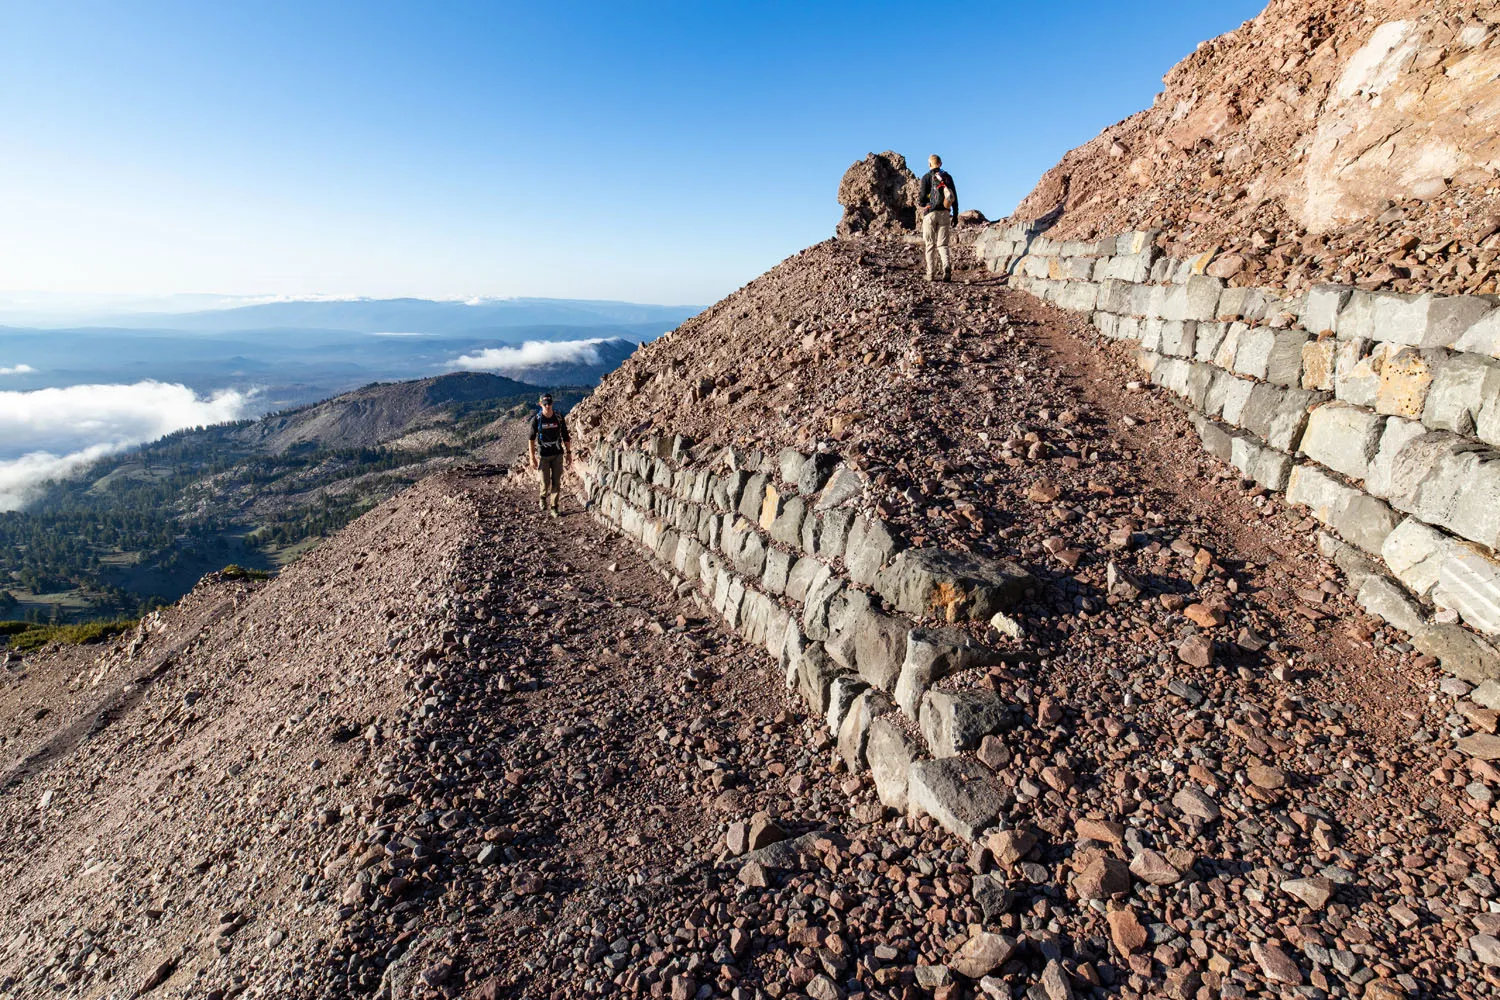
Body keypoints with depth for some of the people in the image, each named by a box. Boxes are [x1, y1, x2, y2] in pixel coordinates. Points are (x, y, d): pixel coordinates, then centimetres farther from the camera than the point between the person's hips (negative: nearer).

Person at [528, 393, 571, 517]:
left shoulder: (559, 417, 0)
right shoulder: (536, 419, -6)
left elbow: (565, 436, 8)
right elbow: (531, 439, -4)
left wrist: (569, 452, 7)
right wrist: (532, 458, -8)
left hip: (557, 455, 2)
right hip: (543, 455, -2)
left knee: (557, 482, 1)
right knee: (545, 483, 0)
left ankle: (554, 507, 11)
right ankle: (543, 498, 32)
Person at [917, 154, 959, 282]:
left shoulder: (927, 177, -1)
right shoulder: (948, 177, 11)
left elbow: (923, 197, -9)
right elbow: (955, 197, 9)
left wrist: (919, 201, 15)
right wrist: (955, 215, 15)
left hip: (930, 213, -3)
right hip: (945, 214, 3)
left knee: (930, 245, 4)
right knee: (942, 244, 5)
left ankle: (931, 274, 1)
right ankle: (946, 267, -21)